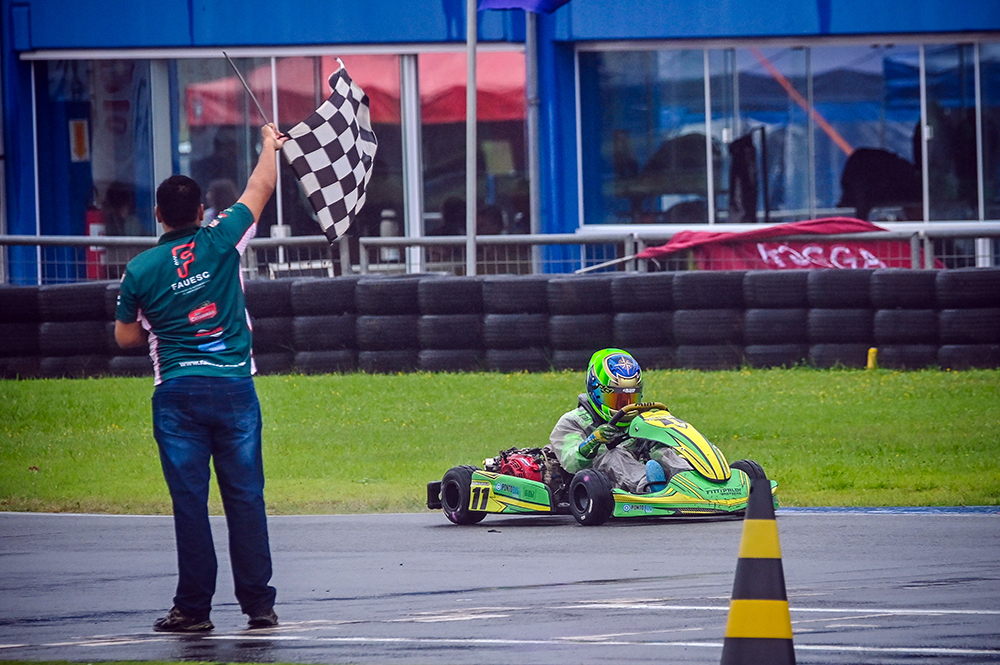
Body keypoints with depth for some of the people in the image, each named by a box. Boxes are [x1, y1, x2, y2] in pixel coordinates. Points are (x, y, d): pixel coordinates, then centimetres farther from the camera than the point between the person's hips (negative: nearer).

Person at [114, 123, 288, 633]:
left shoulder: (140, 270, -2)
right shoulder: (220, 242, -2)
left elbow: (125, 337, 10)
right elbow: (260, 189, 14)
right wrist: (270, 144, 31)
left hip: (177, 393, -1)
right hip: (234, 387, 1)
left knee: (189, 501, 1)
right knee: (245, 497, 4)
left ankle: (194, 606, 1)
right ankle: (259, 604, 5)